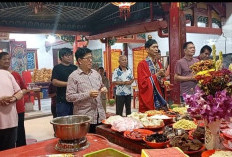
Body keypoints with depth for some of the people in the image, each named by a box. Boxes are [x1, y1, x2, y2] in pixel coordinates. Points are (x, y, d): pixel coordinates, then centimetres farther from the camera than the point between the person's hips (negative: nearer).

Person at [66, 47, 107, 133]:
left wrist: (103, 88, 0)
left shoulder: (96, 73, 11)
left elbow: (101, 85, 25)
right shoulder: (73, 76, -7)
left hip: (100, 115, 6)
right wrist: (88, 95, -20)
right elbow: (69, 97, -13)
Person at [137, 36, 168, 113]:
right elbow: (143, 83, -14)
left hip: (159, 97, 6)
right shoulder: (142, 64, -8)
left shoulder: (159, 64, 12)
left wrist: (162, 76, -3)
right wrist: (157, 75, -17)